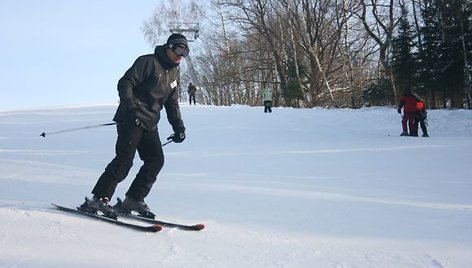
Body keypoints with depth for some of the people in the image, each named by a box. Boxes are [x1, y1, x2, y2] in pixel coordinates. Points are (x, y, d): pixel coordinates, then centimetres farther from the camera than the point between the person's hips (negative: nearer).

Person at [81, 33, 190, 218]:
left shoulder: (175, 73, 18)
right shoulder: (148, 62, -6)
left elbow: (172, 103, 23)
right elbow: (125, 83, -14)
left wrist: (178, 127, 13)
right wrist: (131, 107, -28)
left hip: (150, 124, 8)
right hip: (131, 119, -8)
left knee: (156, 160, -2)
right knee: (124, 159, -15)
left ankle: (133, 199, 5)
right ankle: (99, 199, -9)